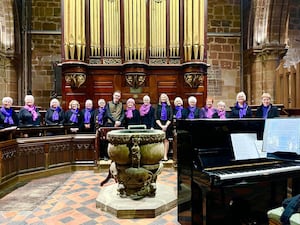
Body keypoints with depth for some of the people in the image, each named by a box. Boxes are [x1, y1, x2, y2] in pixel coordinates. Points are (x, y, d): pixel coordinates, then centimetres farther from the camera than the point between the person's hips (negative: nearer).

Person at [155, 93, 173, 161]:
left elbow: (170, 118, 0)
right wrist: (161, 126, -11)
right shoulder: (158, 107, 8)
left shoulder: (169, 107, 7)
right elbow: (156, 118, 1)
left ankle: (165, 156, 1)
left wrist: (166, 126, -12)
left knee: (166, 140, -2)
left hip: (167, 125, 0)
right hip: (159, 125, 0)